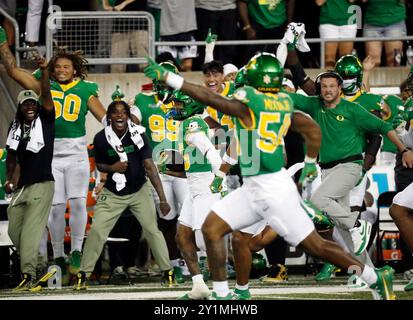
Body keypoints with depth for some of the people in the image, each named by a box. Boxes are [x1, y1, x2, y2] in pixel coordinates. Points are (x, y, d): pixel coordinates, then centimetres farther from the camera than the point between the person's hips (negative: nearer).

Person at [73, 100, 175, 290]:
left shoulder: (138, 135, -16)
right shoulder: (101, 139, -12)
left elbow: (150, 167, -19)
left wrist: (162, 199, -24)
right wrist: (112, 168, -19)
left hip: (139, 191, -1)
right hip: (113, 194, 1)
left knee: (152, 229, -7)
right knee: (97, 230, -7)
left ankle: (167, 272, 5)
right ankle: (83, 274, 3)